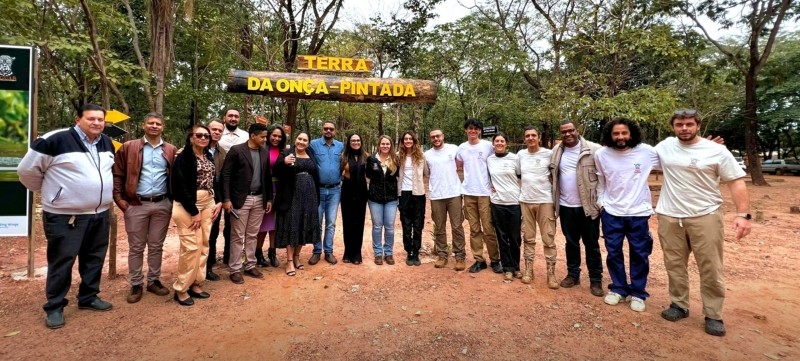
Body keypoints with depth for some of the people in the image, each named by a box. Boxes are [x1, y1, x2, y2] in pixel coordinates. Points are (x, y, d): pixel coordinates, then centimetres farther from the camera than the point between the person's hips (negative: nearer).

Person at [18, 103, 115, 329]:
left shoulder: (107, 143, 8)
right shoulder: (56, 141, -14)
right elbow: (27, 169, -5)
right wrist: (49, 191, 6)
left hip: (100, 214, 6)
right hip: (64, 216, -6)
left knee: (94, 258, 15)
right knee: (62, 261, 2)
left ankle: (88, 297, 31)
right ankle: (54, 307, 18)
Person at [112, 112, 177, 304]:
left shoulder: (171, 150, 6)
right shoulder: (129, 147, 1)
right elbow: (117, 175, 0)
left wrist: (173, 200, 1)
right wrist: (119, 198, -7)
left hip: (162, 205, 2)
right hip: (136, 205, -1)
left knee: (156, 246, 11)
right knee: (136, 247, 8)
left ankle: (154, 281, 24)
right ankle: (136, 285, 19)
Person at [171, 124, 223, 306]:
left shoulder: (209, 158, 12)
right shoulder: (183, 157, -9)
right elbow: (180, 186, -15)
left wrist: (218, 202, 0)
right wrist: (194, 211, -16)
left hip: (208, 204, 7)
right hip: (188, 206, -7)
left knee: (204, 245, 8)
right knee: (191, 247, -9)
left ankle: (196, 284, 19)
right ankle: (181, 288, 5)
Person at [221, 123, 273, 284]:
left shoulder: (265, 153, 8)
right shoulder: (236, 150, -7)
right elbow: (226, 175, -8)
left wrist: (269, 198, 10)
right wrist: (226, 199, -14)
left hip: (259, 199, 5)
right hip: (241, 199, -4)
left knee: (252, 235, 13)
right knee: (237, 236, 3)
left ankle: (250, 266, 24)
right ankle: (235, 269, 13)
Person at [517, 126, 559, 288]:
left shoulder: (549, 154, -3)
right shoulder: (520, 154, 5)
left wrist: (555, 194, -2)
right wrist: (521, 191, 7)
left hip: (545, 201, -2)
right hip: (525, 201, 3)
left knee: (548, 238, 1)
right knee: (528, 237, 10)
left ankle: (551, 273, 10)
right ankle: (528, 269, 20)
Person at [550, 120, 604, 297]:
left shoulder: (594, 150, -9)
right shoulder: (556, 152, 6)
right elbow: (553, 175, 15)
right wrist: (554, 200, 8)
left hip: (588, 205, -4)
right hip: (566, 206, 4)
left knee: (591, 244, 7)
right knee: (571, 242, 15)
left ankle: (596, 280, 19)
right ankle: (573, 274, 29)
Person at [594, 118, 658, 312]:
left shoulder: (646, 151, -9)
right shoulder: (601, 154, -5)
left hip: (638, 212, -1)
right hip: (611, 212, 1)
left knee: (639, 254, 10)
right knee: (613, 252, 11)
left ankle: (638, 293, 26)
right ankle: (618, 288, 29)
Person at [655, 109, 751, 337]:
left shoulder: (717, 150, -5)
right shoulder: (665, 146, 3)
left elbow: (736, 182, -5)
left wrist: (743, 214, -14)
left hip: (705, 216, -2)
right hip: (669, 217, 3)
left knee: (711, 269, 3)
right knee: (674, 265, 13)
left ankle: (713, 315, 17)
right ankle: (679, 305, 28)